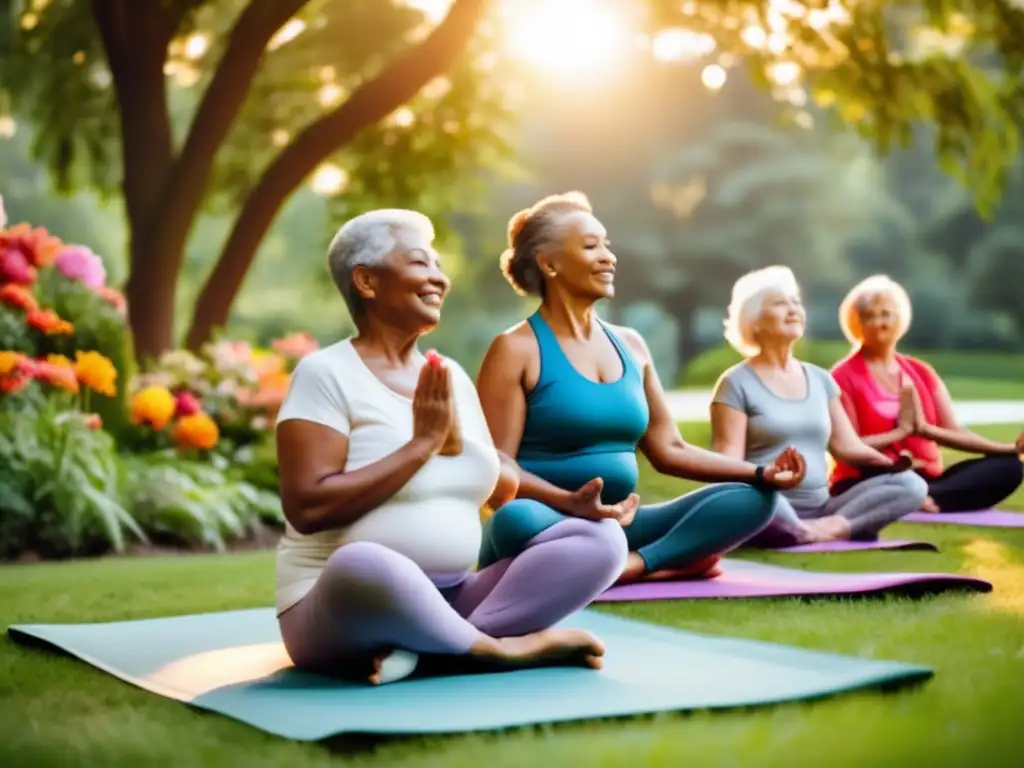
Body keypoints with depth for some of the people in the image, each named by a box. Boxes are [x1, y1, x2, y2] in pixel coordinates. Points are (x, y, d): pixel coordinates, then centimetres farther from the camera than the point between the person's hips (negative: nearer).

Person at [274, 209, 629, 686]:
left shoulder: (452, 377, 13)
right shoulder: (326, 373, -7)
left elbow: (506, 490, 10)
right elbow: (308, 507, -19)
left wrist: (455, 440, -9)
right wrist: (422, 444, -15)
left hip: (451, 601, 7)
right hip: (346, 609, -6)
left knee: (601, 539, -9)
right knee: (362, 564, -41)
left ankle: (426, 649, -23)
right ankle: (497, 647, -16)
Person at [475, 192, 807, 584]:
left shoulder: (630, 344, 14)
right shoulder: (516, 349, -6)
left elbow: (669, 450, 15)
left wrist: (759, 472, 2)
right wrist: (569, 502, -31)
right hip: (553, 530, -6)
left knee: (750, 499, -9)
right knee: (515, 520, -40)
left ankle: (631, 564, -27)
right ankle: (672, 561, -24)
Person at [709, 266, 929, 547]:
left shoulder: (819, 378, 18)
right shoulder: (736, 383, 0)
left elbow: (848, 446, 15)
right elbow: (729, 463, -9)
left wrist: (894, 463, -5)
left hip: (820, 510, 6)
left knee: (911, 483, -14)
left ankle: (832, 527, -29)